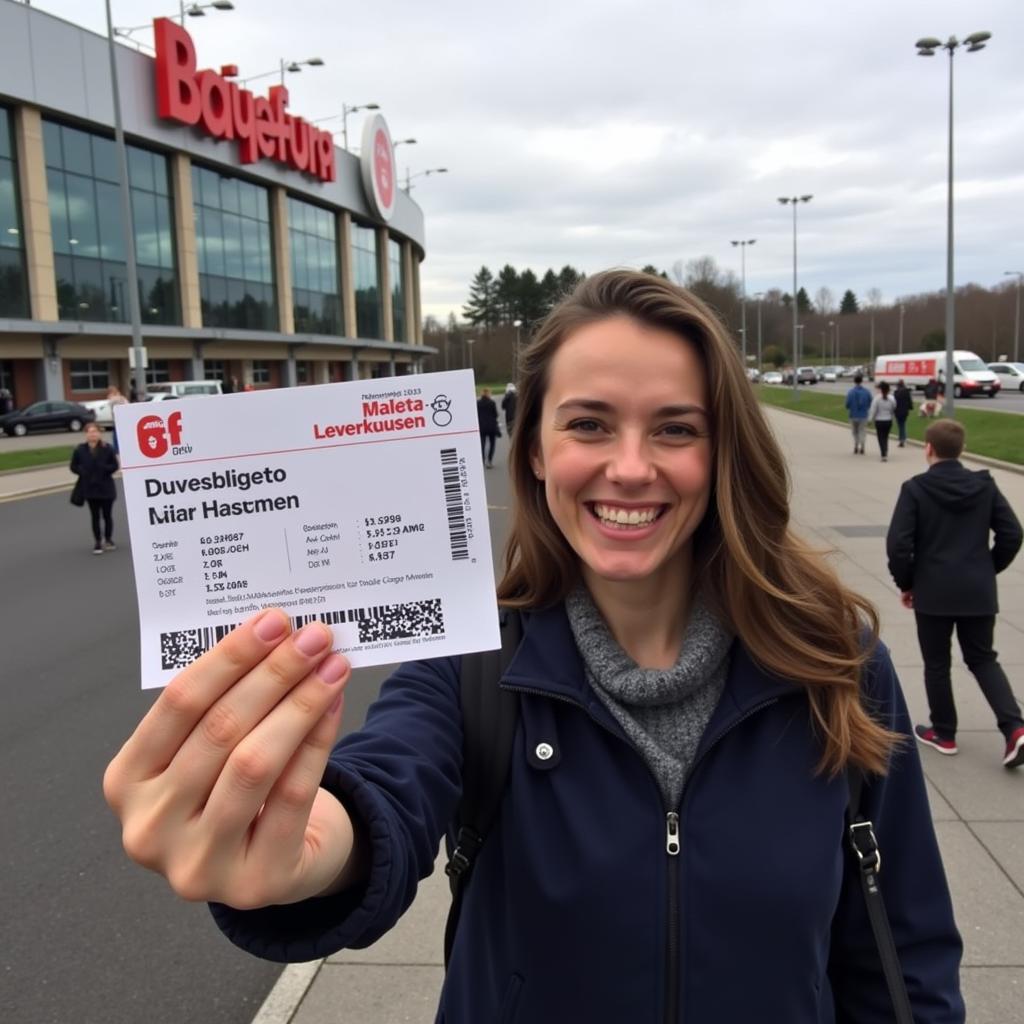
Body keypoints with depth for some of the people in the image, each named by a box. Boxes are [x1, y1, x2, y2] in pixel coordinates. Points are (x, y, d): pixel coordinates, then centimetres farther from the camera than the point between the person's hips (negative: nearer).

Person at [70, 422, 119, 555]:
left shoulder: (107, 448, -7)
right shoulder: (80, 450, -3)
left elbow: (114, 465, -3)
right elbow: (74, 467, 4)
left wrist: (104, 469, -20)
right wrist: (83, 472, -13)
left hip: (106, 487, -1)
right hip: (89, 488, 1)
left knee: (107, 515, 8)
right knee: (95, 516, 7)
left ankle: (108, 540, 23)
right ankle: (97, 542, 16)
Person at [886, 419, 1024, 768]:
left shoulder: (915, 488, -10)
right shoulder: (985, 484, 1)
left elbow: (898, 544, -14)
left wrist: (906, 583, 1)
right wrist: (988, 570, 15)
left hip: (933, 593, -3)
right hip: (979, 592, 3)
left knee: (936, 664, 13)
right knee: (983, 659, 17)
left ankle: (944, 733, 23)